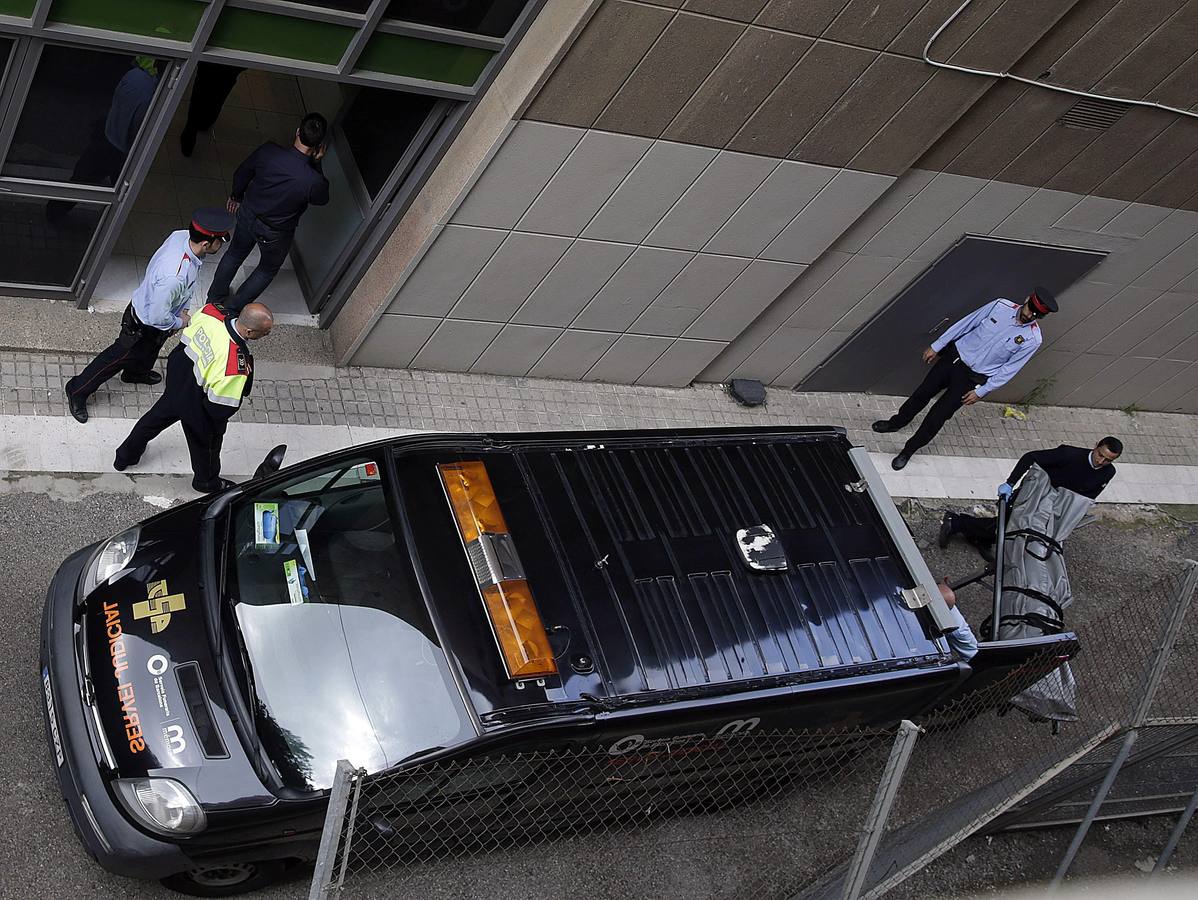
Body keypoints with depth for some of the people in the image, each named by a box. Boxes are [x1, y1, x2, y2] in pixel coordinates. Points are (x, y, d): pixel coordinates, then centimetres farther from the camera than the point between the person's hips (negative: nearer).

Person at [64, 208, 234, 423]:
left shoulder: (181, 235, -23)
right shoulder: (174, 276, -47)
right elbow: (158, 316, -34)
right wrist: (179, 322, -14)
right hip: (144, 325, -8)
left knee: (150, 349, 35)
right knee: (121, 355, 16)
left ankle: (136, 373, 66)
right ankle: (78, 391, 37)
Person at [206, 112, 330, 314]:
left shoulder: (268, 151, -27)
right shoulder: (313, 180, -37)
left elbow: (242, 174, -6)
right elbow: (321, 199, -10)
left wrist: (236, 195, 14)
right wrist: (317, 163, -11)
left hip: (248, 214, 3)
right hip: (275, 233, -3)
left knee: (235, 254, 32)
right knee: (269, 269, 29)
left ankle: (215, 297, 51)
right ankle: (232, 308, 39)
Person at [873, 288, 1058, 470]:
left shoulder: (1032, 339, -17)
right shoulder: (1001, 306, -12)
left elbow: (1009, 369, -10)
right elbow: (966, 324, -3)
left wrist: (981, 392, -9)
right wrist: (936, 346, 2)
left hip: (972, 378, -2)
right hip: (954, 356, 3)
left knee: (938, 415, 0)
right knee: (923, 392, 18)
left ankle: (909, 450, 21)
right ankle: (897, 422, 46)